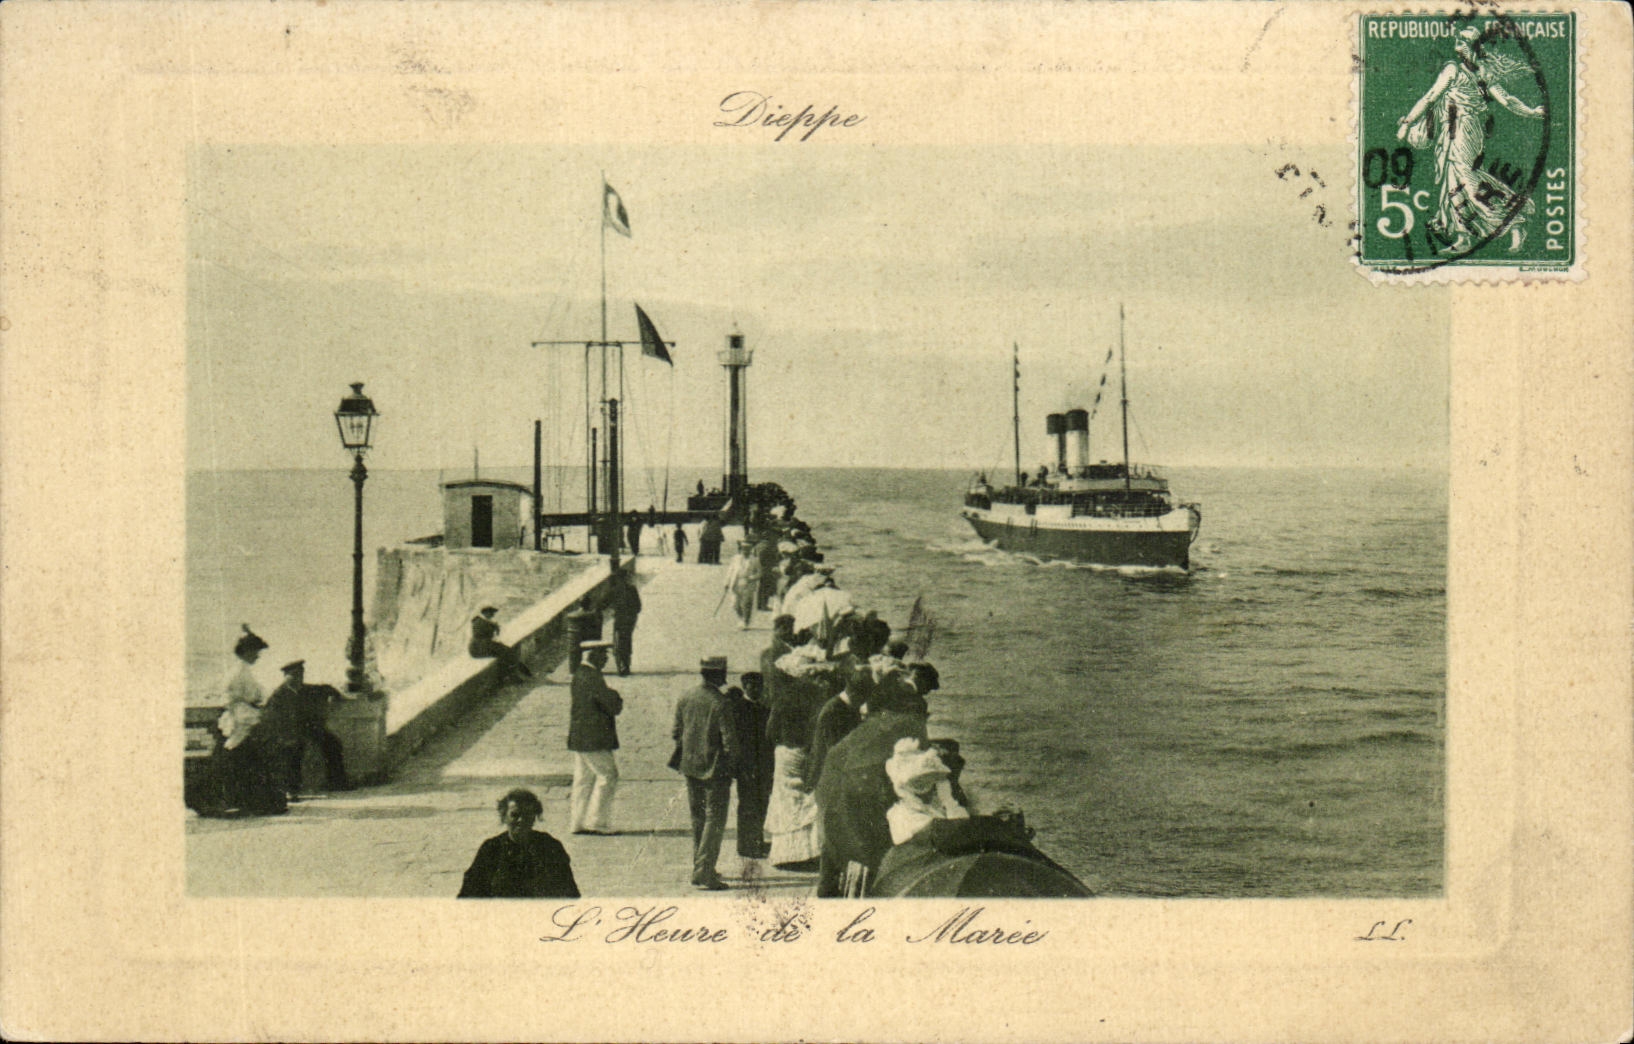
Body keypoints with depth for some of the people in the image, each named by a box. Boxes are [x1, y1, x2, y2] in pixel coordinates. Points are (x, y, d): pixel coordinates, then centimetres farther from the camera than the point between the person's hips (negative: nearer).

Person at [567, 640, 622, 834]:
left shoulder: (579, 673, 13)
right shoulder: (592, 678, -19)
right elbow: (614, 707, -18)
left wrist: (612, 698, 5)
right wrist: (617, 698, 2)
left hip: (578, 737, 10)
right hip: (593, 740, -10)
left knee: (583, 779, 13)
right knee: (608, 776, -3)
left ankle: (577, 822, 15)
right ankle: (597, 822, -2)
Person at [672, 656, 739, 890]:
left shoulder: (685, 699, 2)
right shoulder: (720, 703, -16)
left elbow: (676, 732, 8)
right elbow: (729, 740, -16)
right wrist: (732, 765, -2)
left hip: (690, 767, 6)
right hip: (715, 769, -6)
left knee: (698, 818, 17)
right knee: (715, 818, -1)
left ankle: (699, 869, 24)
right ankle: (705, 873, -6)